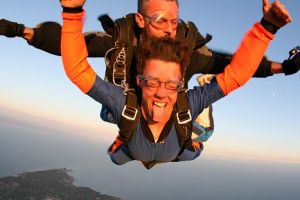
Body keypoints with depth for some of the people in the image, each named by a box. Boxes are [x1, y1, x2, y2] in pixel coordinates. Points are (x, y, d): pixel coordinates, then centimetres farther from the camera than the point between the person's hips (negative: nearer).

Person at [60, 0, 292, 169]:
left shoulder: (189, 104, -44)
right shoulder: (124, 103, -47)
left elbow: (236, 73, -41)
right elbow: (78, 71, -48)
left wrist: (267, 27, -49)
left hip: (175, 156, 1)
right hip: (131, 155, 0)